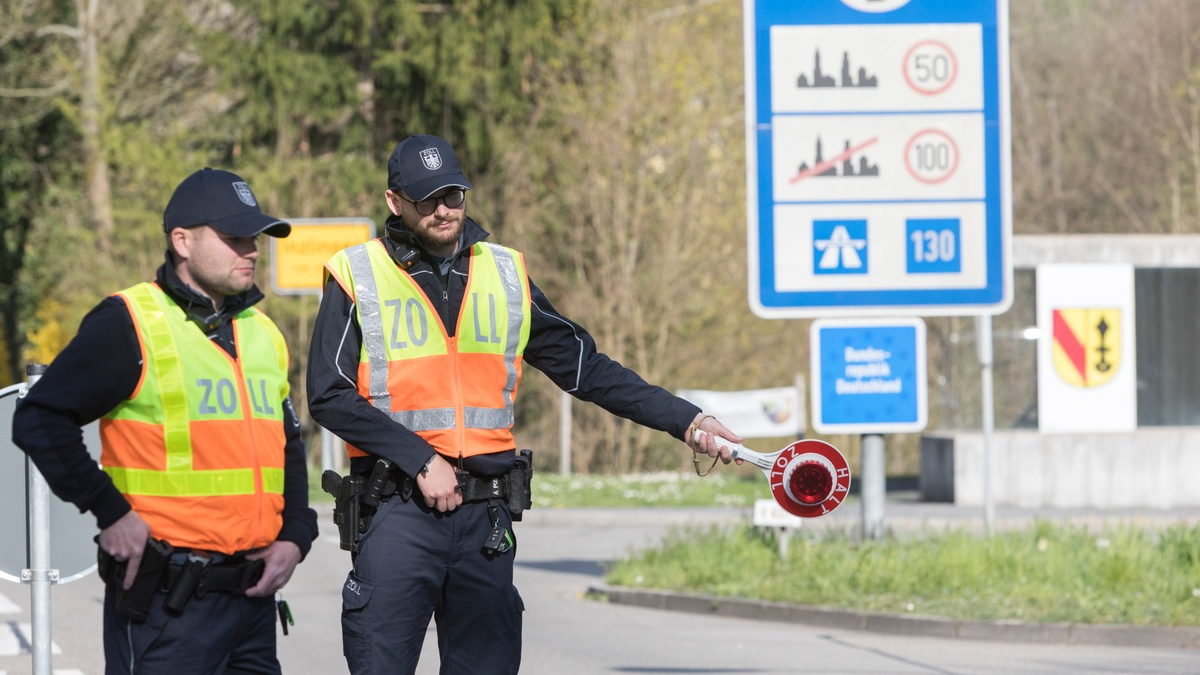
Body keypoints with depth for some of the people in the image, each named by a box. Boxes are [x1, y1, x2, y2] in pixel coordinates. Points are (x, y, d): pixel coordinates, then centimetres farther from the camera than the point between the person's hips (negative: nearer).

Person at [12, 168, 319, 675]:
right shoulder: (130, 325, -6)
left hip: (252, 593, 7)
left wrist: (293, 538, 9)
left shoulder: (262, 334, 16)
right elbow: (40, 420, -10)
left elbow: (289, 448, 26)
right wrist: (110, 513, -13)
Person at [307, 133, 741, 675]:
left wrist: (686, 422, 7)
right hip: (398, 513, -4)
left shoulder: (505, 274, 12)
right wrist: (421, 460, -13)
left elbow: (586, 369, 15)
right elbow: (330, 397, -5)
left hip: (486, 517, 4)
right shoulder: (356, 277, 1)